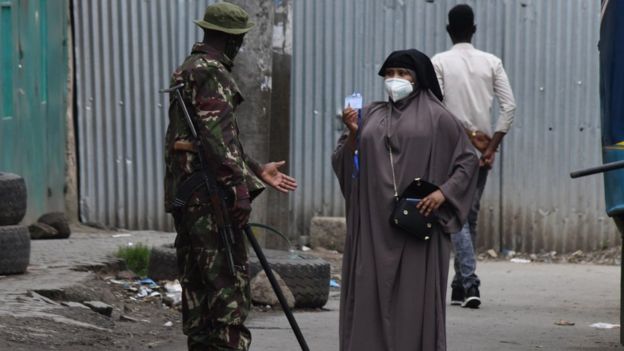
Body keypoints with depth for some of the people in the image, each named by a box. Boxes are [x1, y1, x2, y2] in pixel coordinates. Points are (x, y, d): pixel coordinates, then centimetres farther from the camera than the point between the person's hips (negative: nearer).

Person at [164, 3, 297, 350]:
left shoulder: (187, 71, 21)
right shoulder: (211, 73, -11)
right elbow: (218, 138, -20)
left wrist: (257, 170, 23)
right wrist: (239, 188, -20)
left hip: (184, 192, 10)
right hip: (210, 194, -10)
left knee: (197, 282, 11)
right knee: (229, 282, -9)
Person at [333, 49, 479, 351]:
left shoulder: (437, 117, 4)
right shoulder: (370, 115, 13)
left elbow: (469, 160, 6)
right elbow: (344, 164, 11)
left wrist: (444, 192, -7)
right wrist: (352, 134, -7)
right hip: (373, 224, 3)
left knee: (414, 297, -4)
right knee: (370, 295, 1)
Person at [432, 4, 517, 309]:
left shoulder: (439, 62, -3)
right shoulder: (491, 62, 5)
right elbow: (509, 106, -3)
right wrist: (493, 144, -1)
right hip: (482, 148, 3)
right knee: (471, 216, 13)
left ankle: (470, 282, -21)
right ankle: (461, 285, 18)